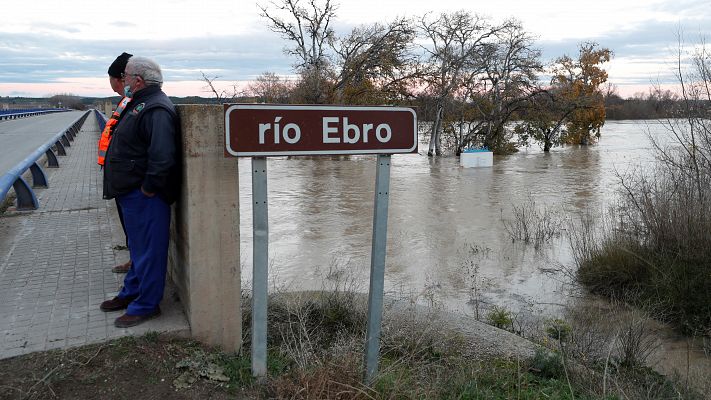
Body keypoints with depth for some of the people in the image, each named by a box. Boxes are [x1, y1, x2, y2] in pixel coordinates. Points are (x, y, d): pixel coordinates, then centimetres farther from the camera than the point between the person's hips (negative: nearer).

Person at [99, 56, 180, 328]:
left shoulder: (156, 110, -21)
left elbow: (163, 156, -31)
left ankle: (146, 305, 14)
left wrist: (149, 188, -22)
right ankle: (131, 293, 38)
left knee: (148, 250, 1)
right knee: (138, 247, 22)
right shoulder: (139, 104, 14)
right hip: (132, 193, 11)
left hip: (145, 196, -11)